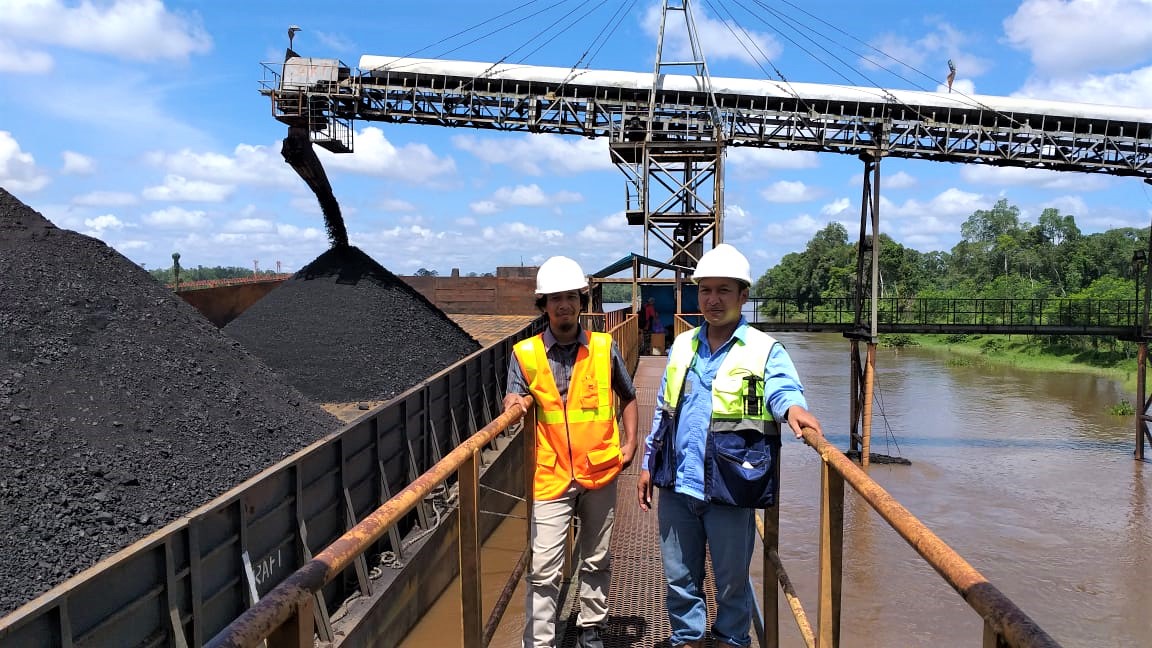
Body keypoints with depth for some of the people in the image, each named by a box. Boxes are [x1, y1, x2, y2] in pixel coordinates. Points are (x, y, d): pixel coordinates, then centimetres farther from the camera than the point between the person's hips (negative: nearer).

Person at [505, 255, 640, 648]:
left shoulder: (604, 347, -1)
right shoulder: (525, 354, -5)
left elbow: (628, 397, 12)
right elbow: (515, 408, -2)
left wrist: (629, 443, 4)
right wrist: (513, 404, -24)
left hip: (600, 471, 2)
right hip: (551, 476, -2)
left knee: (597, 560, 17)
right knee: (543, 569, -5)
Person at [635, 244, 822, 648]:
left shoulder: (764, 351, -5)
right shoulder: (682, 346, 9)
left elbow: (783, 389, -24)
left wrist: (794, 408, -47)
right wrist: (648, 464, 13)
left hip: (729, 489, -4)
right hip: (677, 485, 4)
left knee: (731, 579, 13)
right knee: (679, 576, 17)